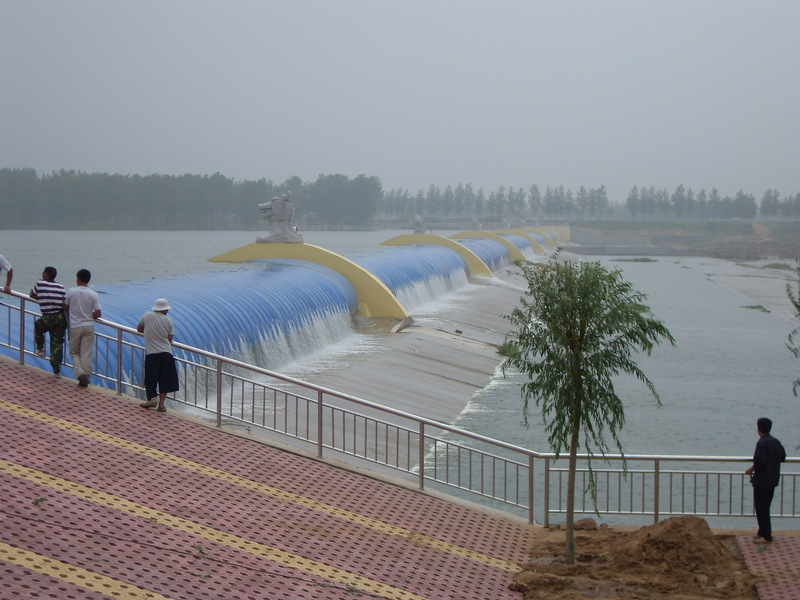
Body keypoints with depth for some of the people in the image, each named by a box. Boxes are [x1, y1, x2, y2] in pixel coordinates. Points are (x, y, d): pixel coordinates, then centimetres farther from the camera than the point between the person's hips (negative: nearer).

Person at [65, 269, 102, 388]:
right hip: (89, 326, 1)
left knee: (74, 352, 13)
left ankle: (80, 373, -8)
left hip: (75, 327, -1)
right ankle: (86, 378, 6)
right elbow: (98, 314, -7)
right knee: (87, 354, 7)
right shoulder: (93, 295, -7)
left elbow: (65, 308, 3)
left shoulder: (71, 291, -8)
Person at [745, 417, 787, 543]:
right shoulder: (775, 442, 7)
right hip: (772, 480, 9)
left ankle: (766, 536, -1)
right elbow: (783, 456, 15)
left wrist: (752, 469, -9)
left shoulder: (762, 443, -19)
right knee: (765, 507, 18)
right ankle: (763, 532, 24)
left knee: (761, 508, -3)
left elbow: (759, 461, -26)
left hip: (762, 481, -9)